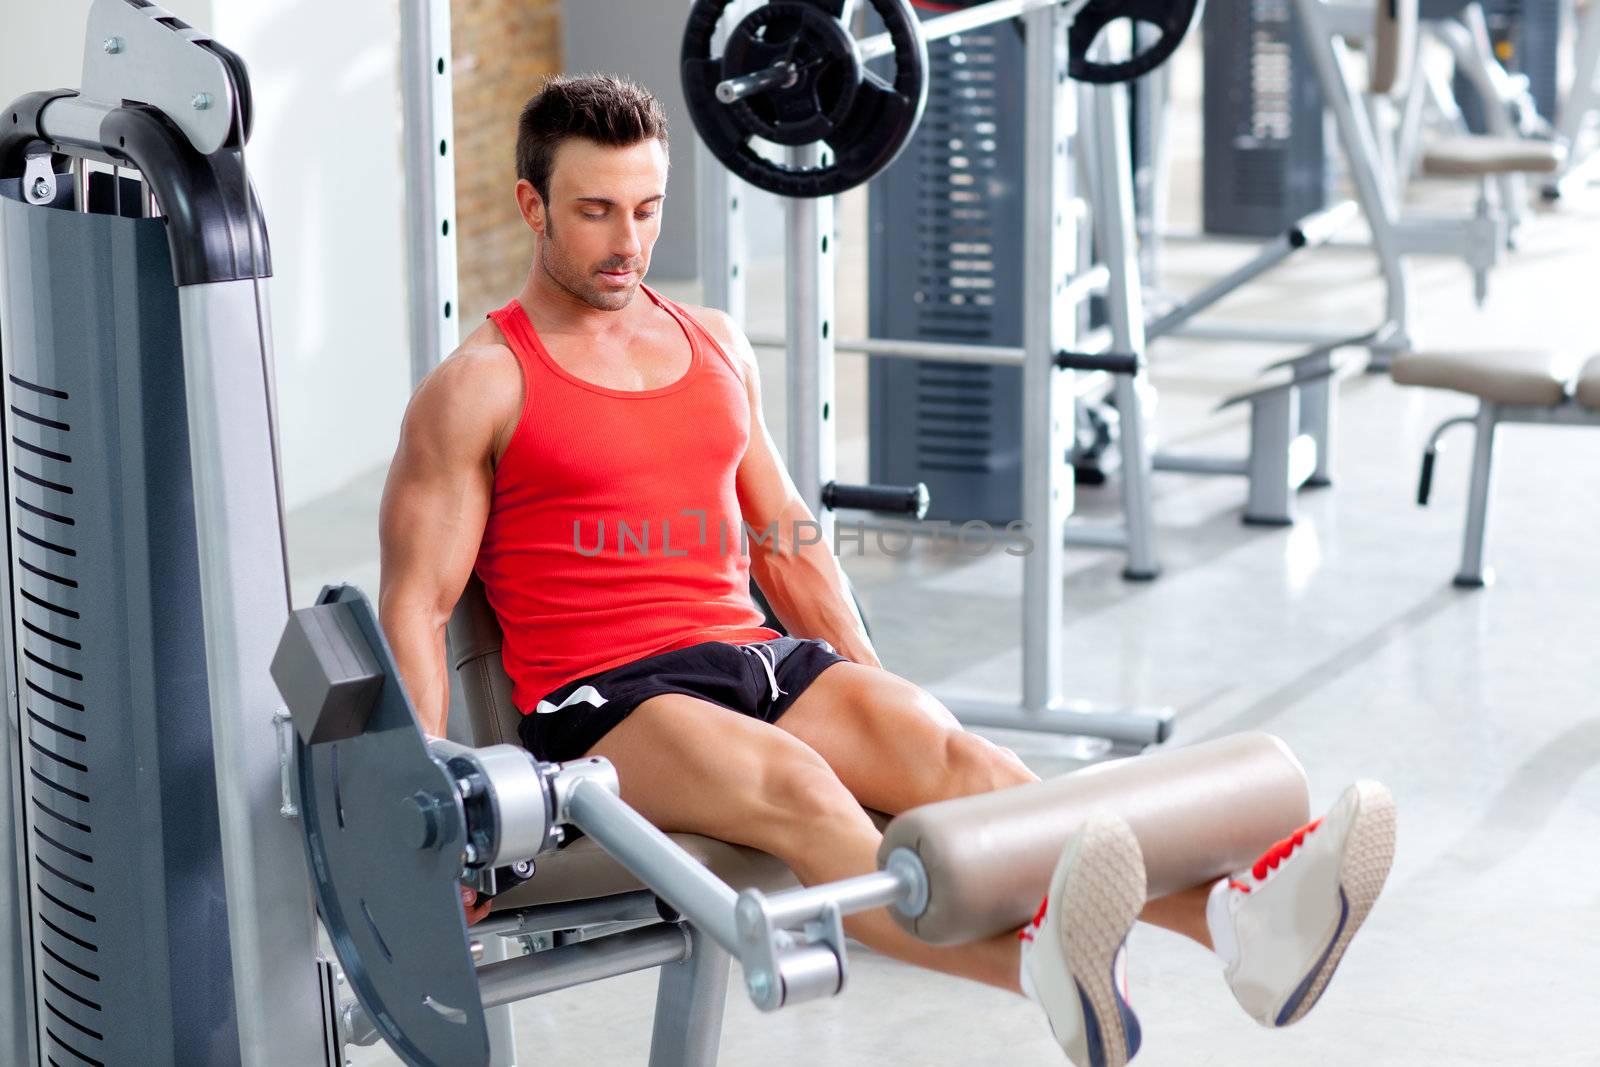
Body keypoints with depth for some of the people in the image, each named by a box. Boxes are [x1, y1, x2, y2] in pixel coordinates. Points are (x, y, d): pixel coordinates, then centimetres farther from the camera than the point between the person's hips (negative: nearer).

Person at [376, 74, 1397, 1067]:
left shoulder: (717, 346, 18)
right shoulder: (480, 389, 0)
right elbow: (416, 603, -4)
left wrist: (882, 708, 17)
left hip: (762, 654, 5)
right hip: (602, 703, -5)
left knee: (954, 756, -23)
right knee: (795, 785, -36)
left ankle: (1238, 916, -45)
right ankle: (1039, 968, -63)